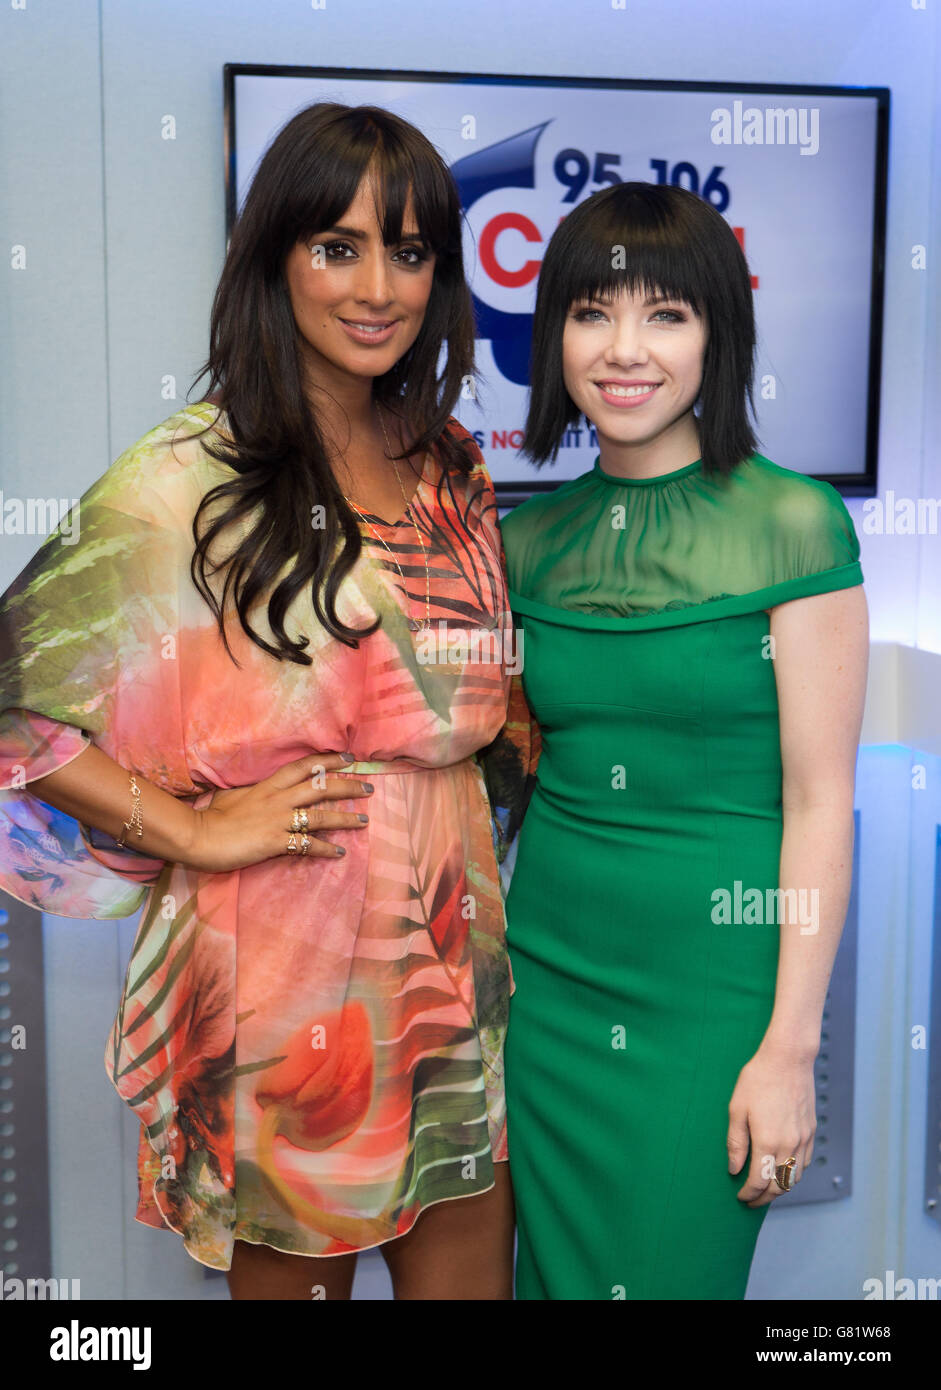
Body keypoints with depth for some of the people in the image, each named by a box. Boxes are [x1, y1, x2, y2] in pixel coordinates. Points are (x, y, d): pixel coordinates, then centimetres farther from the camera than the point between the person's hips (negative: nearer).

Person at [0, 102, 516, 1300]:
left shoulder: (452, 468, 7)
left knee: (469, 1275, 18)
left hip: (454, 964, 6)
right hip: (277, 971, -5)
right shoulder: (188, 482, -13)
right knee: (294, 1268, 15)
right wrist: (193, 828, -15)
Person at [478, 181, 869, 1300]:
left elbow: (820, 802, -11)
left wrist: (791, 1048, -12)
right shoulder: (531, 538, 4)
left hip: (714, 982, -4)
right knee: (556, 1267, 17)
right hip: (549, 967, 5)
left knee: (673, 1271, 10)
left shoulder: (792, 524, -10)